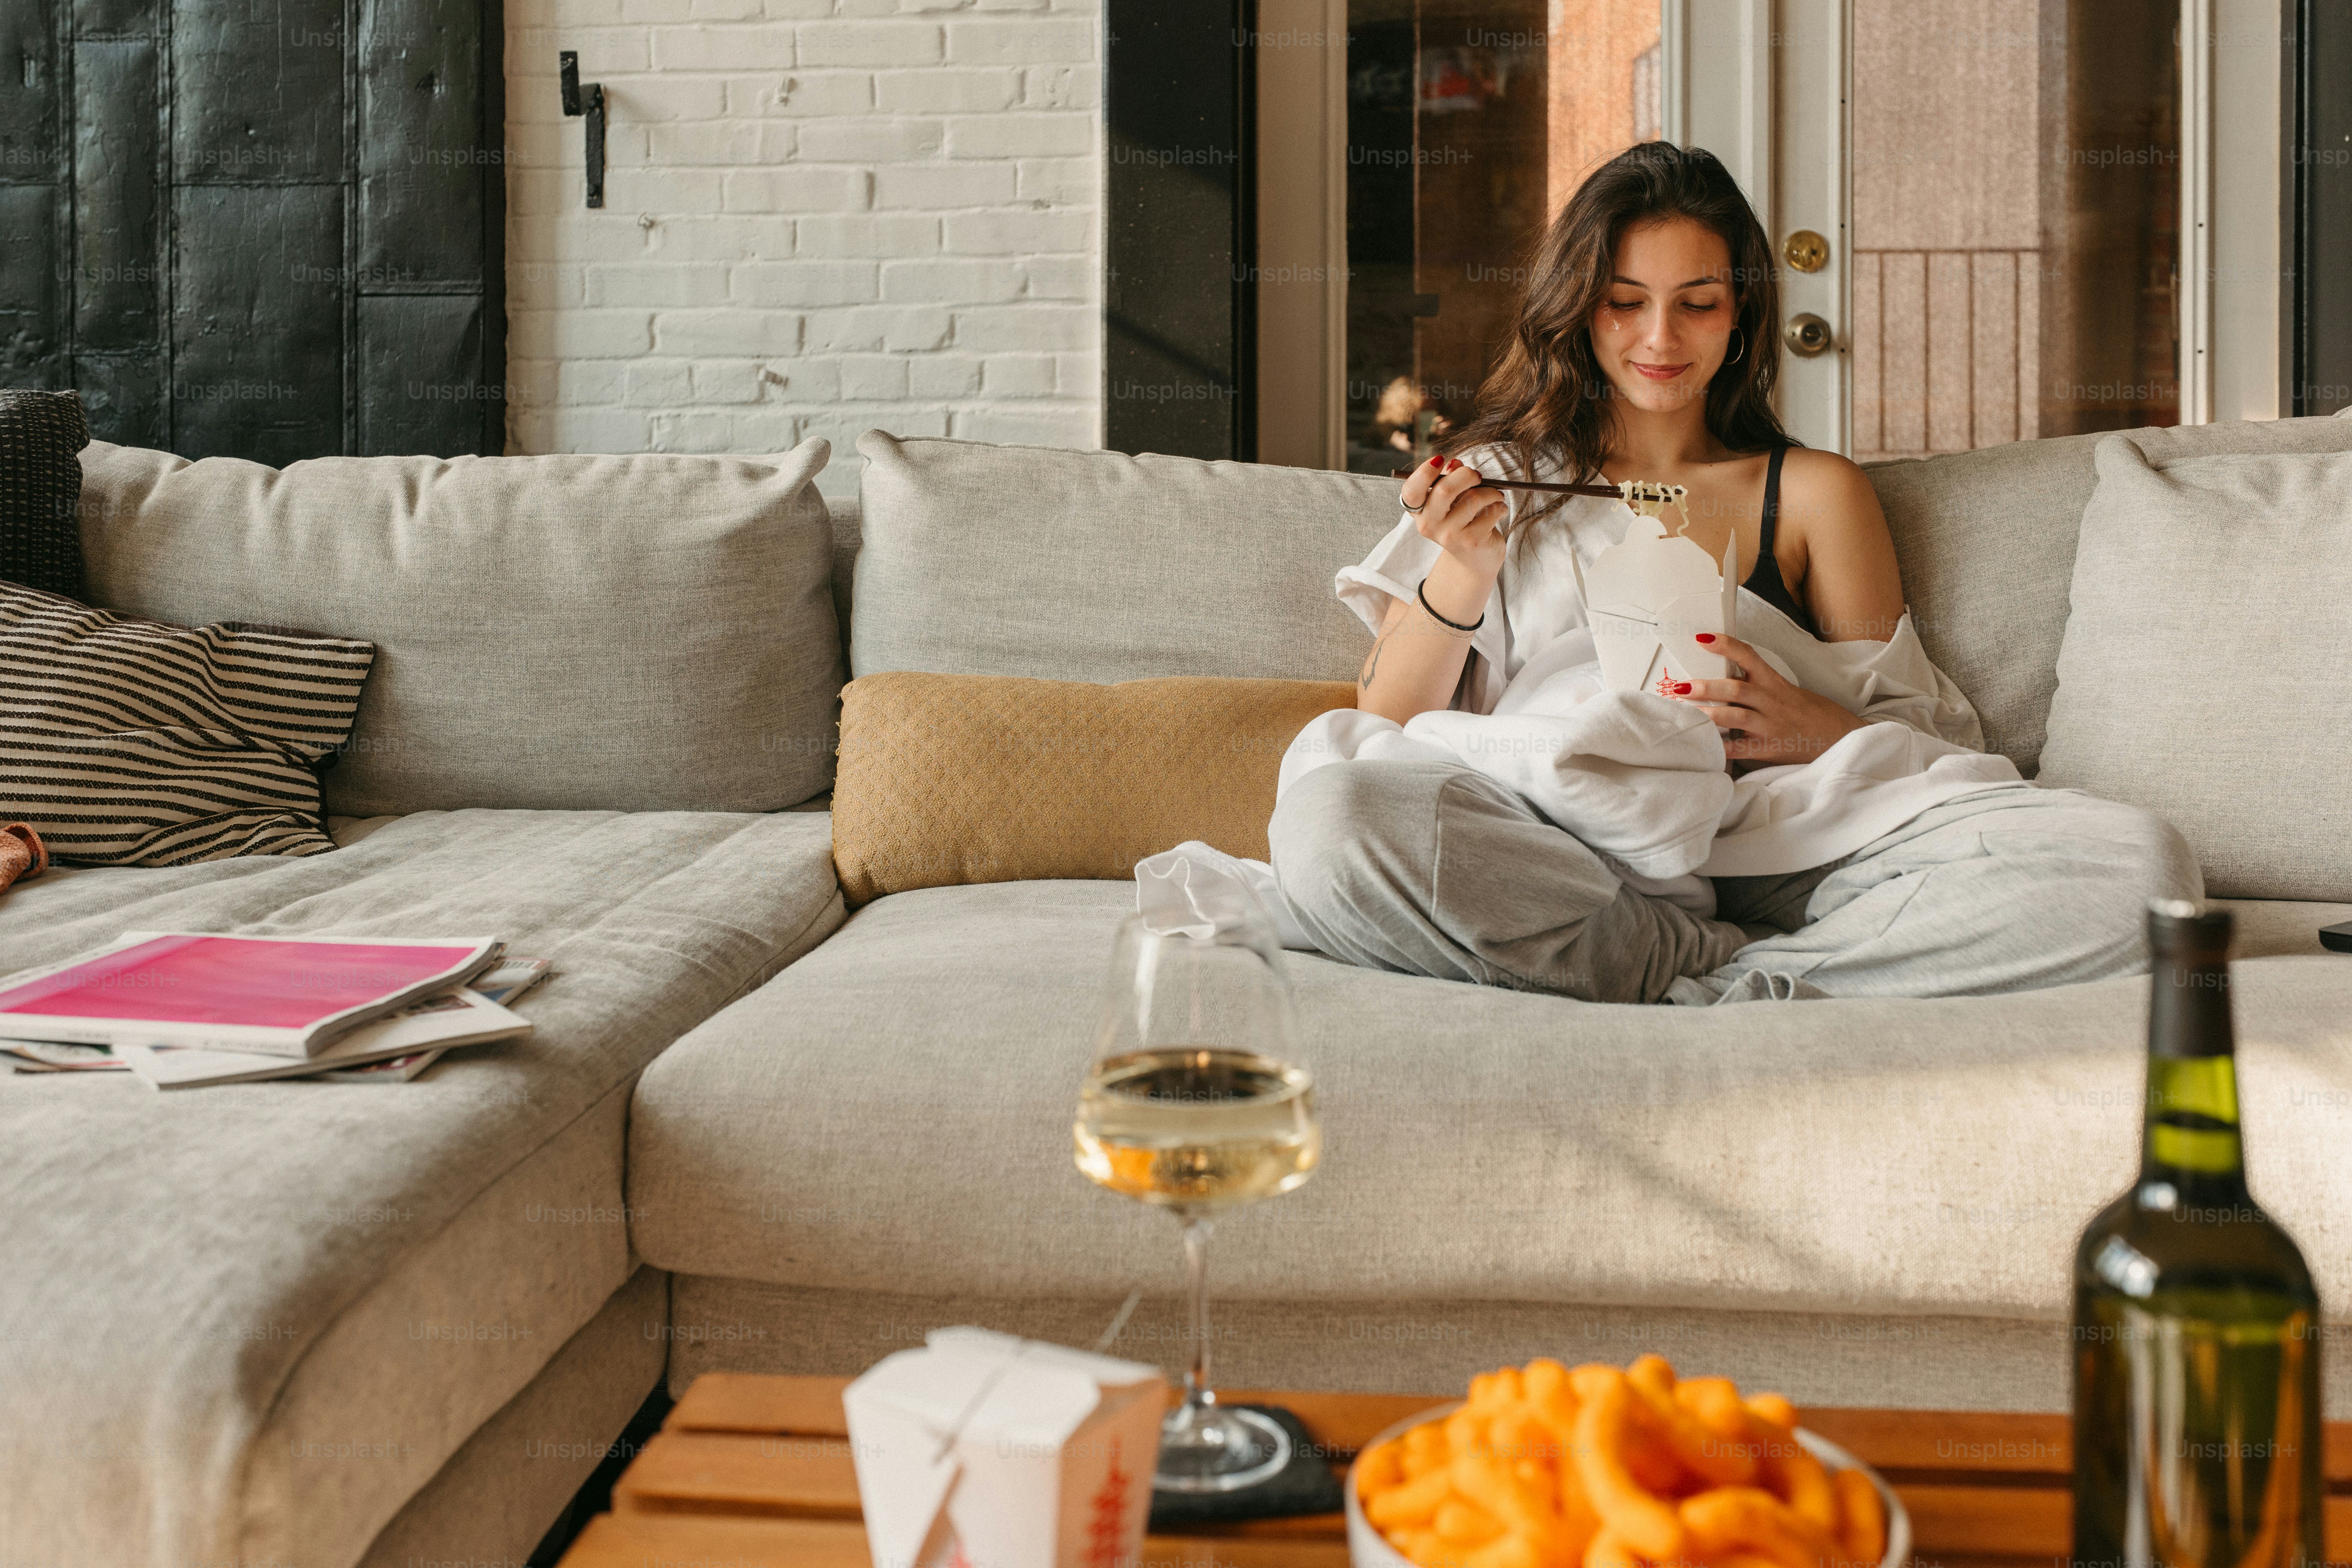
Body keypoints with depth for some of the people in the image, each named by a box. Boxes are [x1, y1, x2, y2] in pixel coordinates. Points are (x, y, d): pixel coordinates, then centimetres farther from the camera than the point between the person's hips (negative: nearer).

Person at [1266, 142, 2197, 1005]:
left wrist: (1815, 730, -6)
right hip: (1550, 852, -1)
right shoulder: (1489, 483, 20)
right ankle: (1767, 986, -26)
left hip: (1769, 852, 1)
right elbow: (1384, 728, 11)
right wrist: (1462, 574, -5)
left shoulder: (1814, 492, 21)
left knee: (2136, 863, -23)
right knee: (1324, 819, -36)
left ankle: (1710, 989, -24)